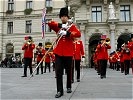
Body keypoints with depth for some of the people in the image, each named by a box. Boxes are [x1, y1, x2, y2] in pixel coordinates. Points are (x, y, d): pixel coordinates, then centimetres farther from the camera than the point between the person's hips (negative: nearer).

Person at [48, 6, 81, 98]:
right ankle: (60, 91, -1)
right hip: (59, 52, 1)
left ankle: (69, 87, 31)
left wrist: (68, 33, -24)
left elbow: (78, 34, -11)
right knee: (58, 72, -5)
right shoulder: (58, 26, 13)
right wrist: (60, 25, -12)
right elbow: (50, 23, -3)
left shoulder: (72, 26, 6)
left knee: (69, 71, 11)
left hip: (68, 52, -1)